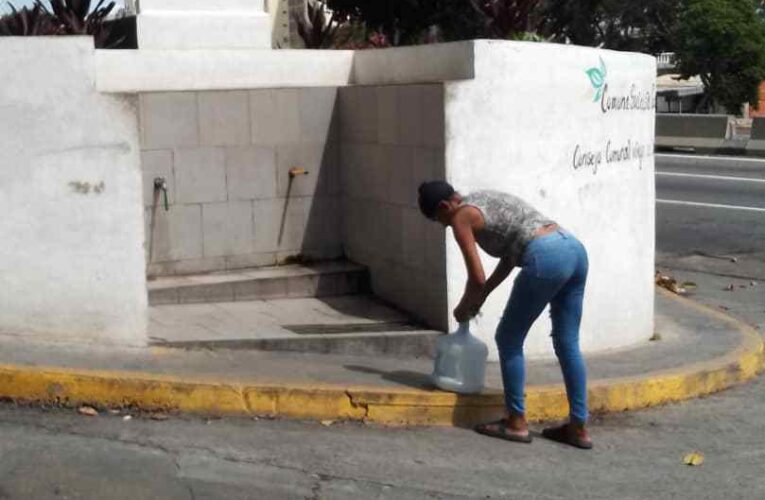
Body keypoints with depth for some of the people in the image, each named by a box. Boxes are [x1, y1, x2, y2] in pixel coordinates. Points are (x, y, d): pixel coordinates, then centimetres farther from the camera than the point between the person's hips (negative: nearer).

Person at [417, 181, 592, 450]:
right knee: (568, 343, 13)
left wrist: (464, 307, 18)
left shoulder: (461, 216, 3)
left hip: (546, 258, -9)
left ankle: (516, 422, 12)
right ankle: (578, 427, 17)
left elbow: (477, 277, -1)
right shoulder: (486, 198, 28)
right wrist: (482, 296, 32)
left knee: (508, 339, 6)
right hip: (574, 248, 9)